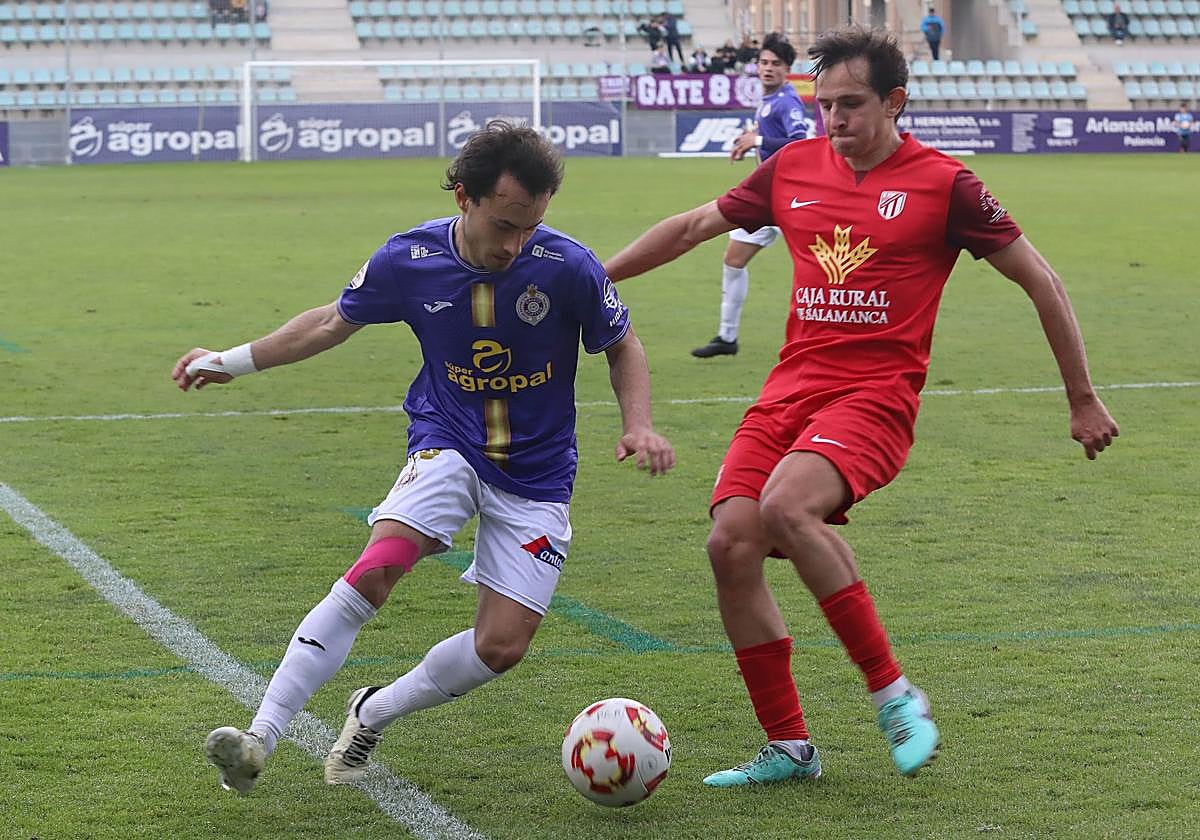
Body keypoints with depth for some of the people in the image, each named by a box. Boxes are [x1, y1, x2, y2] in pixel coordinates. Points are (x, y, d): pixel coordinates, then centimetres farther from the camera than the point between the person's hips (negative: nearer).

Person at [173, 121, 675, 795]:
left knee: (503, 647, -9)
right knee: (379, 566, -28)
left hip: (537, 475, 1)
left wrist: (638, 426, -13)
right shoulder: (409, 260, -12)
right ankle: (261, 738, -30)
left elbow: (622, 346, 3)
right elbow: (335, 322, 9)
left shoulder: (568, 267, -17)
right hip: (448, 444, 0)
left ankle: (374, 714, 17)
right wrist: (232, 361, 11)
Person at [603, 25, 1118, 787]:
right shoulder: (793, 168, 10)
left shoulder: (942, 183, -3)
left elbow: (1041, 281, 3)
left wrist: (1084, 400, 6)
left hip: (877, 393, -6)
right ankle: (788, 747, 6)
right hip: (792, 385, 6)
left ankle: (894, 692, -16)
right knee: (732, 544, -9)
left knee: (785, 505, -31)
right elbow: (693, 227, 23)